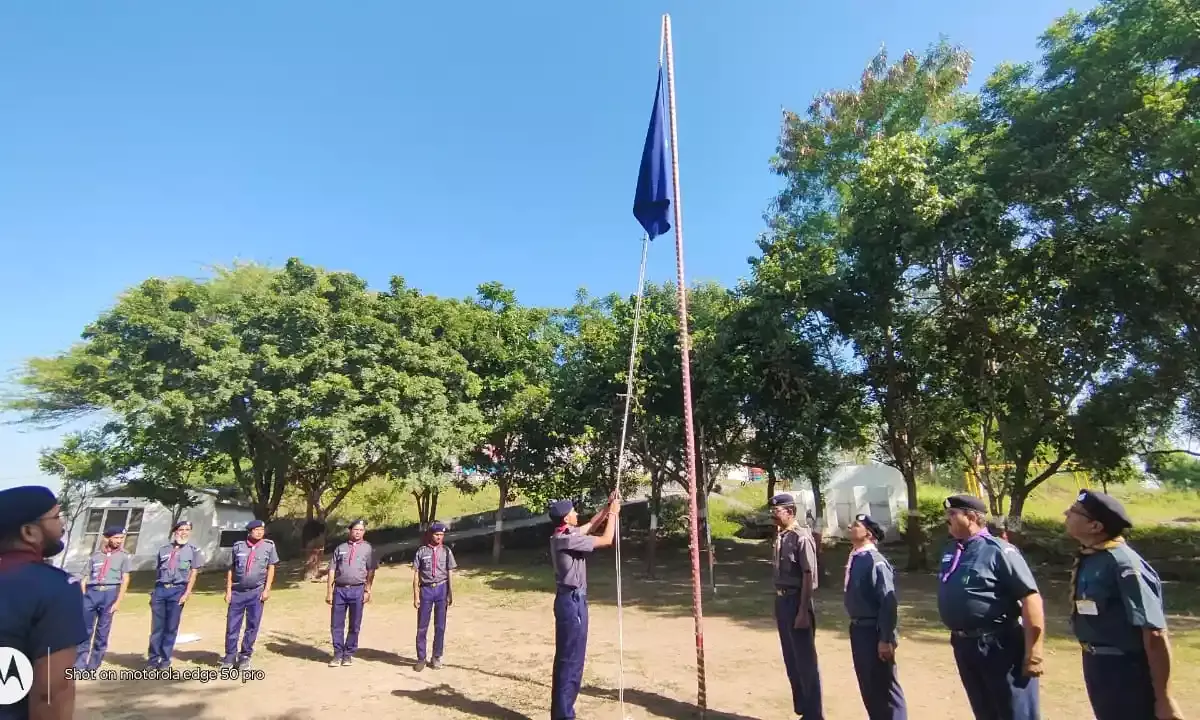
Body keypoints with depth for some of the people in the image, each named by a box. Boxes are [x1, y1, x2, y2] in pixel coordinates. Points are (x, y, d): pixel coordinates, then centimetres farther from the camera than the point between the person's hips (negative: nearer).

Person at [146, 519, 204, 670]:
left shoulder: (193, 550, 4)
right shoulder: (164, 549, 12)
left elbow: (193, 573, -1)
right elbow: (158, 571, 14)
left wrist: (187, 593, -9)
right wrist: (154, 591, 9)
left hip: (178, 590, -2)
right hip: (160, 589, 2)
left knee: (171, 627, 2)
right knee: (157, 626, 5)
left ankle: (165, 659, 12)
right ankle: (153, 658, 16)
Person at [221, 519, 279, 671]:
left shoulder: (269, 546, -1)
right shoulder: (238, 546, 0)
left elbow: (271, 569, 2)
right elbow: (231, 569, 6)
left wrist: (267, 589, -4)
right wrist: (228, 590, 1)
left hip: (256, 592, 0)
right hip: (237, 591, 1)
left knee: (252, 626, 6)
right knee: (232, 625, 5)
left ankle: (245, 656, 19)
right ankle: (230, 656, 20)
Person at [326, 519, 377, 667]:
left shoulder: (367, 548, 3)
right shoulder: (340, 548, 9)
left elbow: (371, 571, 2)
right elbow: (332, 570, 8)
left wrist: (368, 591, -4)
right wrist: (329, 592, 2)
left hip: (357, 590, -1)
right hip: (340, 589, 1)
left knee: (355, 624, 7)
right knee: (336, 624, 5)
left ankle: (349, 654, 21)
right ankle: (338, 654, 20)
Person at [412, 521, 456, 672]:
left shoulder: (446, 551, 2)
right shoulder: (422, 551, -3)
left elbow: (450, 574, 5)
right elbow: (416, 574, -2)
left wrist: (450, 594, 2)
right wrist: (416, 596, -6)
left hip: (441, 589, 1)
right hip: (426, 589, -1)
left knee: (440, 626, 9)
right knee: (422, 626, 7)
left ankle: (437, 658, 23)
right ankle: (421, 658, 21)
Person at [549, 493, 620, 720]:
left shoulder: (563, 535, 6)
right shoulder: (567, 540, -22)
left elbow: (589, 527, 22)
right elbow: (606, 540, -17)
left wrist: (607, 509, 16)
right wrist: (613, 514, -4)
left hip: (570, 599, 10)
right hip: (572, 600, -10)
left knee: (566, 658, 17)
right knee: (571, 660, -2)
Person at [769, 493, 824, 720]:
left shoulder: (802, 538, -17)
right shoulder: (779, 536, 7)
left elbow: (808, 576, -19)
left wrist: (803, 611, -20)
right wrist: (779, 600, 14)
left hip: (797, 601, -8)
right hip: (781, 600, 8)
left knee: (806, 661, 5)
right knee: (791, 660, 19)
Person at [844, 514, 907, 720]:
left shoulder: (876, 562, -22)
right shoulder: (854, 559, 4)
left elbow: (888, 602, -23)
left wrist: (885, 639, -22)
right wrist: (855, 626, 17)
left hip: (874, 631, -8)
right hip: (858, 628, 8)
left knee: (885, 686, 8)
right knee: (867, 685, 21)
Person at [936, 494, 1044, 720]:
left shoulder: (998, 550, -16)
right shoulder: (949, 552, 6)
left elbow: (1031, 599, -20)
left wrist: (1033, 653, -21)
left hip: (1000, 646, -7)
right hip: (963, 646, 7)